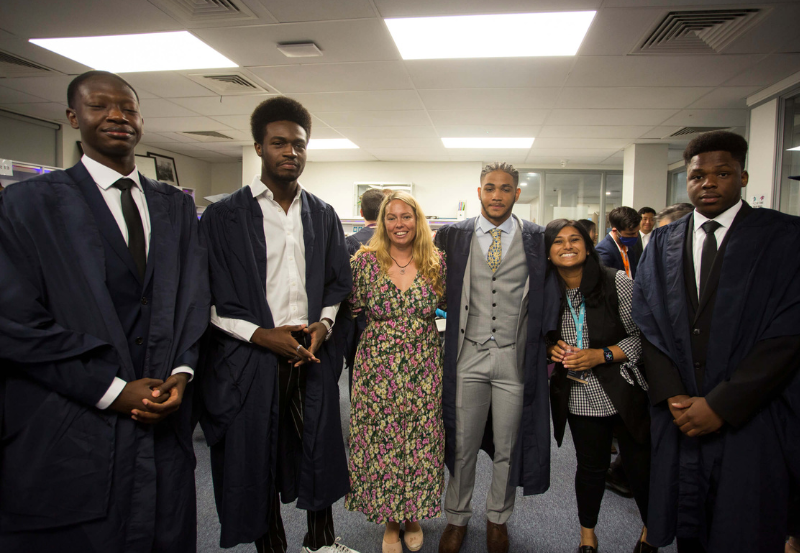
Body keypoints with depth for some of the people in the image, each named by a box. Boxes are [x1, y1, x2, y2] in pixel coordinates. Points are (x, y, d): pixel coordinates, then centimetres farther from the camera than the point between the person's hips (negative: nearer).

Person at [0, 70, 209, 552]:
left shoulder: (178, 206, 11)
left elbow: (194, 296, 7)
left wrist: (182, 373, -9)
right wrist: (112, 390, -14)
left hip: (164, 421, 4)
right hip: (68, 438, -3)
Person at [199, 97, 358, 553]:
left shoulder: (323, 215, 9)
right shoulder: (224, 216, -3)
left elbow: (339, 285, 12)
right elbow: (208, 299, -5)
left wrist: (324, 324, -6)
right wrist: (261, 335, -15)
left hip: (314, 355, 3)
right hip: (250, 361, -3)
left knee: (320, 446, 13)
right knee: (255, 456, 8)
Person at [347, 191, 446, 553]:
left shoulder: (436, 263, 1)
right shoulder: (364, 261, -4)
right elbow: (351, 310, 0)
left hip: (423, 372, 1)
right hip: (377, 371, -1)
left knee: (421, 443, 11)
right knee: (380, 444, 8)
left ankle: (414, 516, 36)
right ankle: (390, 519, 32)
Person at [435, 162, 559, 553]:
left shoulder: (536, 239, 1)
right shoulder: (453, 235, 3)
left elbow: (548, 297, 5)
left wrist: (546, 351, 3)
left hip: (516, 357, 0)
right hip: (468, 356, 0)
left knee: (508, 447, 14)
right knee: (461, 445, 11)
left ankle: (498, 518, 37)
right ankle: (457, 518, 34)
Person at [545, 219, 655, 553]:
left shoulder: (617, 283, -12)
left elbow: (642, 337, -9)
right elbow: (543, 338, 13)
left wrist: (601, 355, -20)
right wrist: (552, 349, -8)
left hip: (625, 395, -2)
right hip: (580, 397, 2)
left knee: (640, 466, 10)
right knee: (590, 467, 15)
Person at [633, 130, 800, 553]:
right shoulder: (662, 243, 9)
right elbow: (647, 324, 5)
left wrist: (721, 404, -14)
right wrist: (672, 396, -7)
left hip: (750, 421, -2)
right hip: (679, 421, 3)